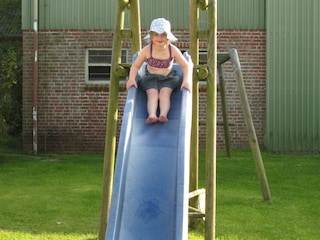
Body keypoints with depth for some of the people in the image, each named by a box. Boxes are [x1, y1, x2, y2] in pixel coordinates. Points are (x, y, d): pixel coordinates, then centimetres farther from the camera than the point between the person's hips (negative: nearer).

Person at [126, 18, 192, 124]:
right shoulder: (147, 50, -14)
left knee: (164, 93, -27)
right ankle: (152, 115, -48)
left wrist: (186, 80, -23)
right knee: (152, 94, -26)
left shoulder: (173, 50, -13)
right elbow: (135, 65, -5)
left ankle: (163, 114, -48)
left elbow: (185, 65, -7)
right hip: (151, 78, 0)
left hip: (168, 78, 0)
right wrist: (132, 78, -23)